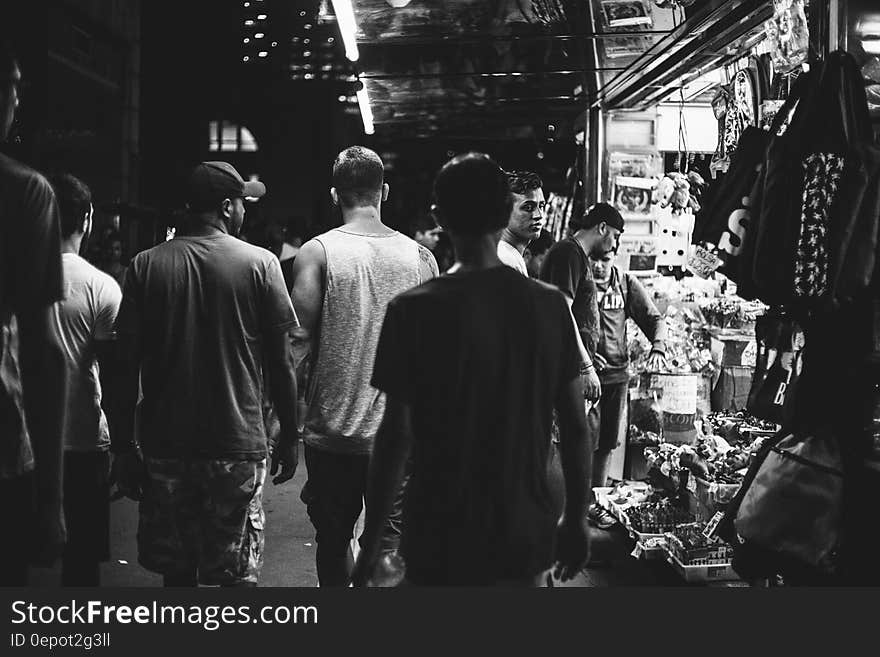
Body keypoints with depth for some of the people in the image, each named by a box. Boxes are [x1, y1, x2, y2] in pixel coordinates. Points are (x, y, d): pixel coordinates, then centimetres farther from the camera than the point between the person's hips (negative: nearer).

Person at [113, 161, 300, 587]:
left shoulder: (145, 265, 2)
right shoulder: (260, 264, -4)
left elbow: (128, 363, 1)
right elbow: (281, 361, -4)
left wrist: (125, 448, 8)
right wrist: (288, 437, 7)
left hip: (165, 443, 3)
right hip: (238, 443, -2)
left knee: (176, 570, 14)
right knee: (238, 574, 6)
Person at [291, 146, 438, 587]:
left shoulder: (317, 252, -6)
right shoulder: (420, 257, 0)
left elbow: (299, 345, -9)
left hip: (333, 434, -1)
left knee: (333, 543, 17)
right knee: (392, 546, 8)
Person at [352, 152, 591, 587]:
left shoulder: (415, 310, -13)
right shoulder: (550, 305, -4)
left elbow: (396, 435, -12)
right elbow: (575, 427, 0)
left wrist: (371, 543, -2)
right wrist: (575, 519, 12)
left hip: (441, 543, -3)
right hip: (527, 539, 3)